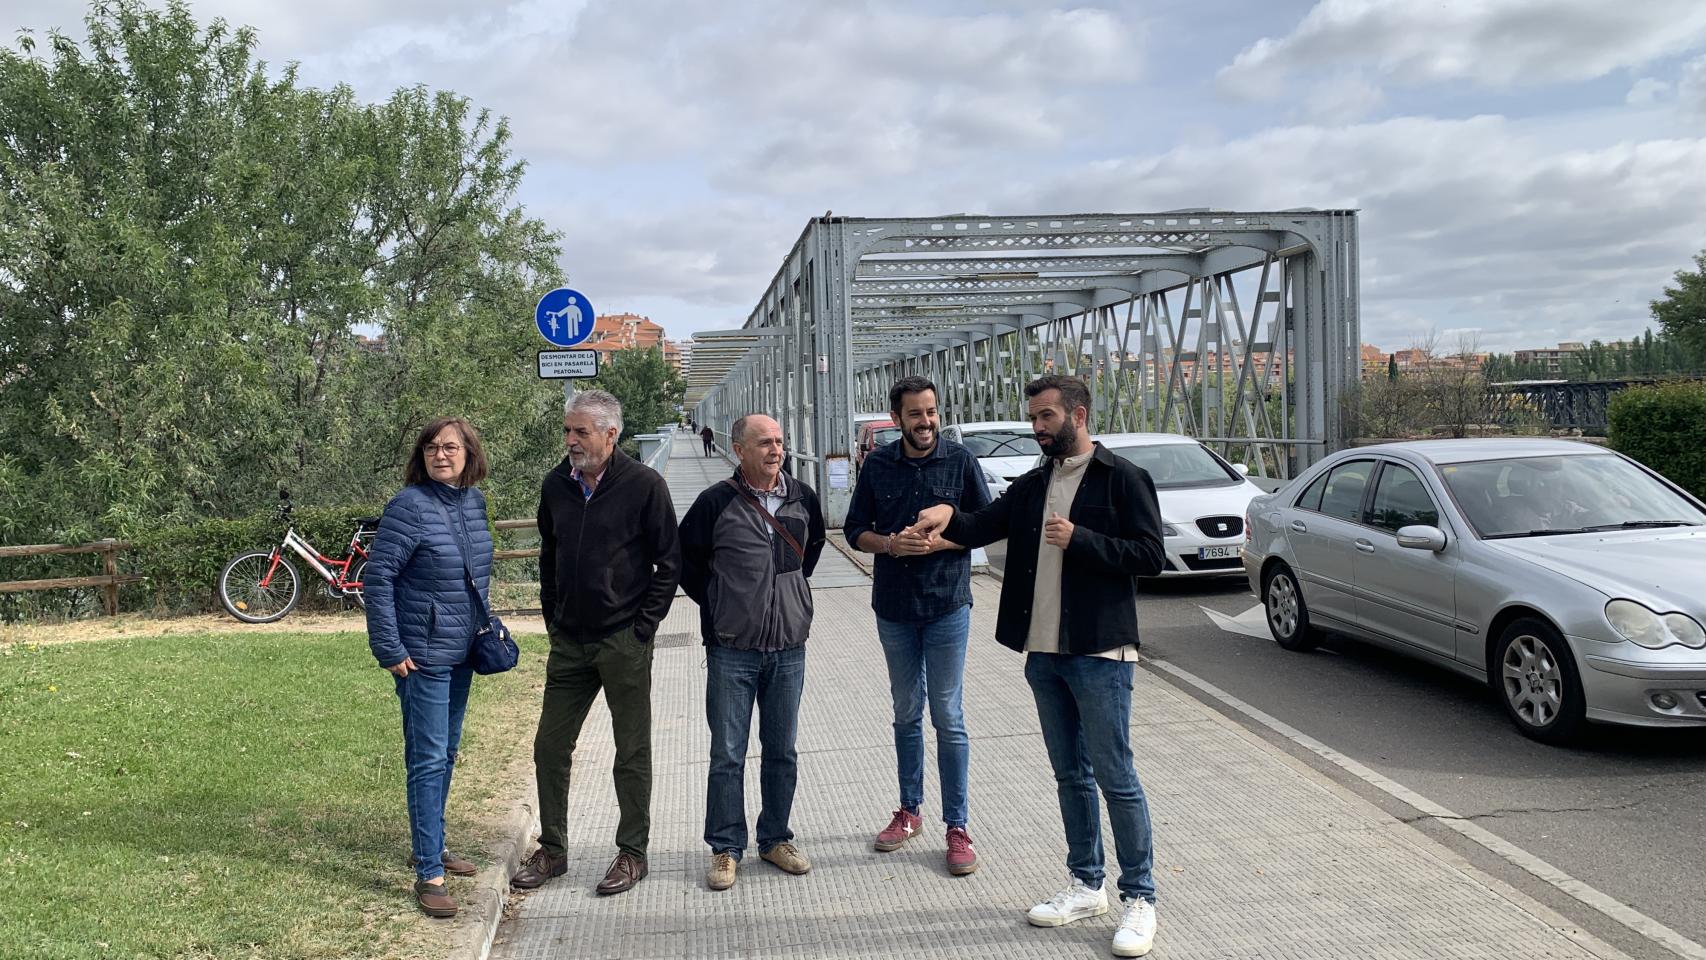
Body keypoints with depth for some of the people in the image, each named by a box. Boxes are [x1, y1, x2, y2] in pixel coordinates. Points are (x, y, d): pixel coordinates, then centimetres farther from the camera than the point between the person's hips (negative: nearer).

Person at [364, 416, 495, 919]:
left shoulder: (474, 501, 5)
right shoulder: (410, 506, -16)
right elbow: (377, 577, -16)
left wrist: (485, 624, 14)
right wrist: (390, 649, -17)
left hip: (462, 652, 7)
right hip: (423, 655, -7)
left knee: (446, 754, 18)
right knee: (428, 760, -5)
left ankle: (430, 845, 33)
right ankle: (428, 874, 1)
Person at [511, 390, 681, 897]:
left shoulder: (644, 485, -9)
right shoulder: (556, 485, 5)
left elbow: (669, 563, -5)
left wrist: (642, 627, -9)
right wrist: (552, 619, 12)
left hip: (624, 642, -5)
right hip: (569, 642, 5)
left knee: (632, 752, 5)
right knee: (550, 745, 9)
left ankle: (632, 853, 17)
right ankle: (552, 849, 23)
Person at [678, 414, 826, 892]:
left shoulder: (803, 498, 2)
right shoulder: (717, 502, -9)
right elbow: (685, 558, 3)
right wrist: (715, 603, 2)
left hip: (789, 649, 3)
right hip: (732, 651, -3)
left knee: (782, 752, 12)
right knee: (727, 755, 4)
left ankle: (776, 838, 27)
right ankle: (725, 848, 16)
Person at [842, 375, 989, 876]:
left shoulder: (960, 461, -5)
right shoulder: (878, 465, 2)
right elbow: (855, 529, 6)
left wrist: (938, 542, -17)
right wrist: (890, 544, -14)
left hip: (947, 607, -3)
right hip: (894, 609, 3)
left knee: (948, 717, -1)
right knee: (906, 715, 14)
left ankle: (957, 827, 7)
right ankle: (910, 811, 28)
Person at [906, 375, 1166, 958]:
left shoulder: (1121, 479, -6)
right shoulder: (1032, 487, 14)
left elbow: (1151, 557, -12)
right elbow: (983, 526, 5)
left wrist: (1079, 540, -20)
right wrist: (948, 516, -15)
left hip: (1099, 653, -7)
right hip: (1043, 653, 7)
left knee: (1116, 777, -2)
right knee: (1071, 775, 15)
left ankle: (1139, 899, 10)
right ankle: (1086, 886, 27)